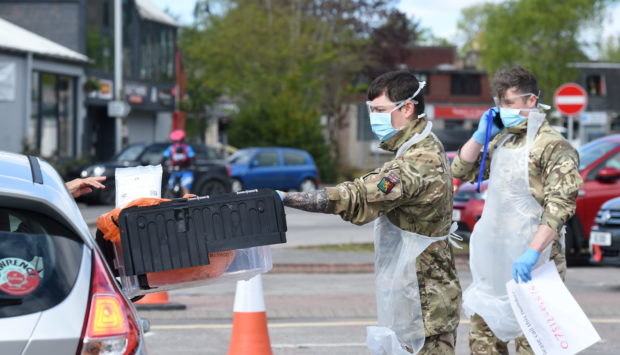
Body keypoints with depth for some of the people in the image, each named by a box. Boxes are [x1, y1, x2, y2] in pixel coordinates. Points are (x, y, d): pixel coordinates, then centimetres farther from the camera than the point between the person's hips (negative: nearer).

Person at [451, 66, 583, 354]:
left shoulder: (553, 146, -13)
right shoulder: (501, 141, 14)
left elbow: (560, 206, -21)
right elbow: (462, 171, 20)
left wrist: (532, 252, -29)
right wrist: (481, 134, 5)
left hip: (531, 264, -8)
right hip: (494, 260, 8)